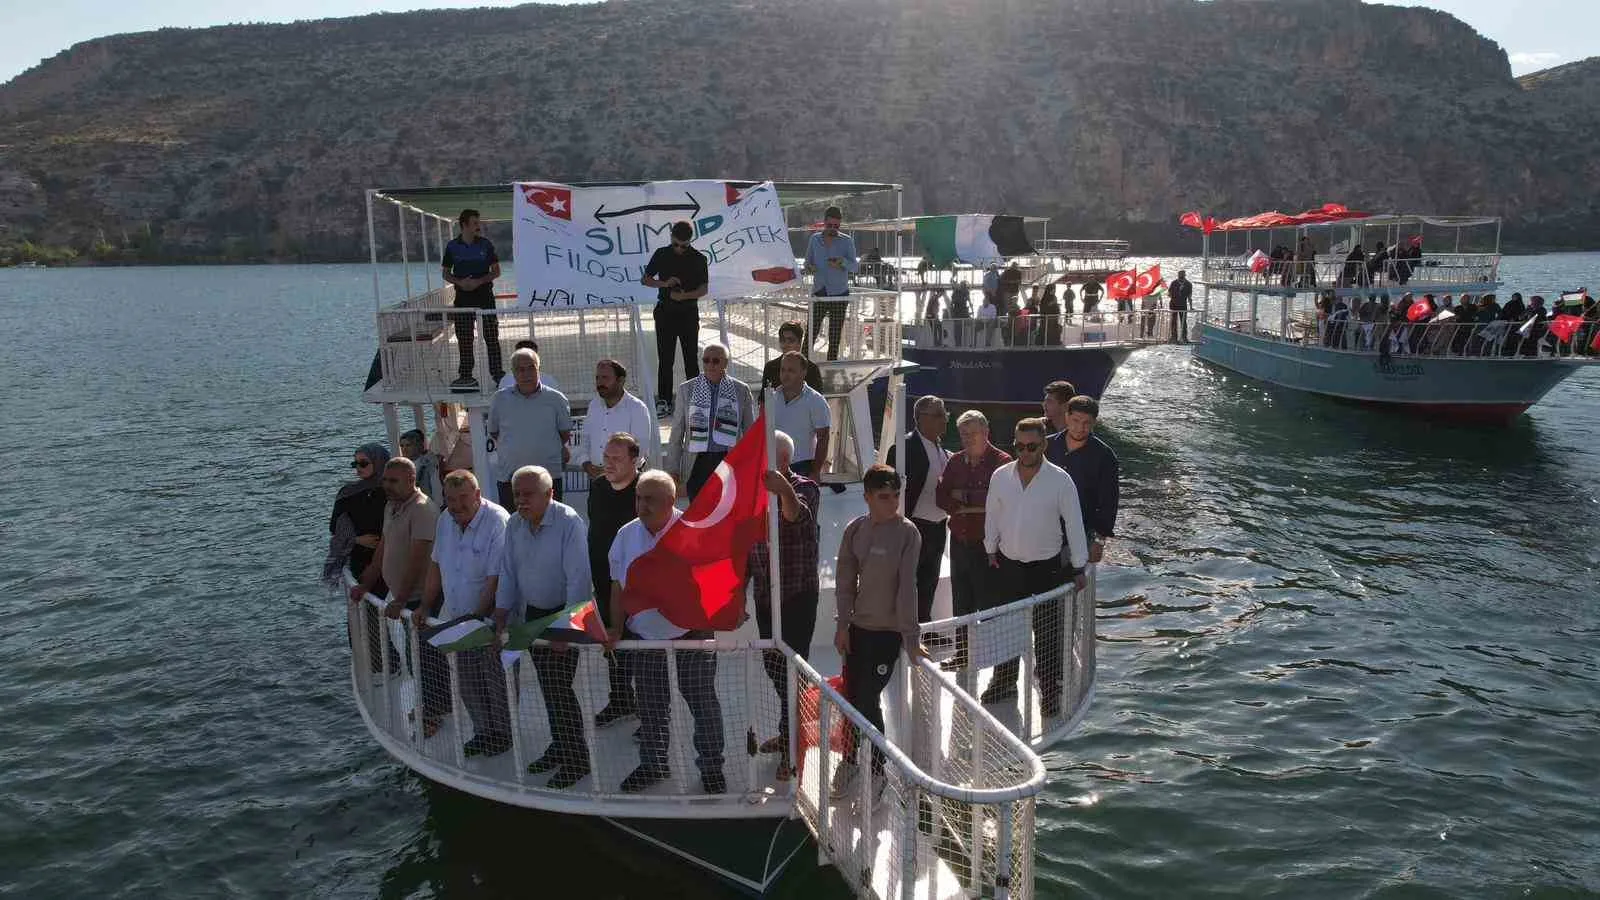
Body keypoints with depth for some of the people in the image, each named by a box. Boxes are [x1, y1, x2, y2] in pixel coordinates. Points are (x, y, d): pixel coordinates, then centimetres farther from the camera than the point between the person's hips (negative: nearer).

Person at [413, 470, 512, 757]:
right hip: (455, 617, 7)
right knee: (467, 681, 15)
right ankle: (483, 730, 32)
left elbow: (496, 578, -23)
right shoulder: (446, 520, 3)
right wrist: (425, 605, 9)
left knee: (496, 680, 5)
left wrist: (478, 617, -22)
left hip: (489, 618, -7)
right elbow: (437, 565, 14)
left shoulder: (497, 522, -22)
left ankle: (503, 733, 23)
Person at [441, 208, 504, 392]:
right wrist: (460, 282, -11)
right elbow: (446, 274, 8)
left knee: (491, 337, -2)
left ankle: (497, 373, 4)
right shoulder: (452, 247, 3)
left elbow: (496, 271, 3)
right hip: (463, 298, 1)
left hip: (484, 295, -1)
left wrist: (479, 281, -13)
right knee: (464, 339, 4)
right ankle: (465, 375, 12)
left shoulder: (485, 244, 1)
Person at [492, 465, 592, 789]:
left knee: (559, 688, -7)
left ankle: (576, 759, 6)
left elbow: (578, 580, -23)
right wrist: (500, 623, 3)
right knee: (547, 686, 14)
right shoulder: (514, 524, 0)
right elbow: (507, 574, 6)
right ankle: (560, 746, 30)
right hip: (532, 614, 6)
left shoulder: (569, 523, -20)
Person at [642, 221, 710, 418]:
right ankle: (664, 402, 5)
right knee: (665, 359, 1)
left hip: (689, 312, -1)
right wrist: (665, 284, -11)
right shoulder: (661, 254, 3)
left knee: (691, 358, 2)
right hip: (665, 311, 1)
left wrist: (684, 295, -18)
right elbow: (645, 279, 8)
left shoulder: (699, 259, -1)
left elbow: (704, 289, 0)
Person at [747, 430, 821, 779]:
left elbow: (798, 517, -37)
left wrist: (784, 491, -57)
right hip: (765, 596, 6)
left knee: (791, 670, -5)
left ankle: (792, 749, 5)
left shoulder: (803, 488, -12)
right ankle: (789, 732, 34)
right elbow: (745, 547, 13)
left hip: (798, 596, -6)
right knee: (773, 665, 16)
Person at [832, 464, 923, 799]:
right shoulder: (855, 530, -1)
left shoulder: (907, 533, -13)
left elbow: (907, 587, -16)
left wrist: (910, 638, -16)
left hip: (889, 631, -4)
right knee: (851, 696, 11)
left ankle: (876, 769, 16)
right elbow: (845, 580, 4)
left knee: (868, 700, -5)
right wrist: (843, 625, 1)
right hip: (858, 627, 4)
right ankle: (850, 759, 33)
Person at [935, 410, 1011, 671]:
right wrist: (976, 506, -9)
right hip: (959, 540, 6)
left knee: (988, 603, -3)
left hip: (987, 544, -6)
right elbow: (941, 497, 5)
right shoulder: (956, 461, 10)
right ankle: (962, 654, 25)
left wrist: (965, 498, -8)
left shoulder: (1002, 462, -8)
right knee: (961, 601, 14)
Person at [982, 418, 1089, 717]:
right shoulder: (1001, 476, -4)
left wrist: (1079, 568, -7)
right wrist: (991, 551, 11)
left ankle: (1050, 691, 18)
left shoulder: (1060, 480, -13)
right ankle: (1004, 681, 32)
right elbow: (992, 516, 8)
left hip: (1046, 567, -3)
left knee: (1047, 632, 4)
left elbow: (1074, 524, -8)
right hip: (1008, 564, 3)